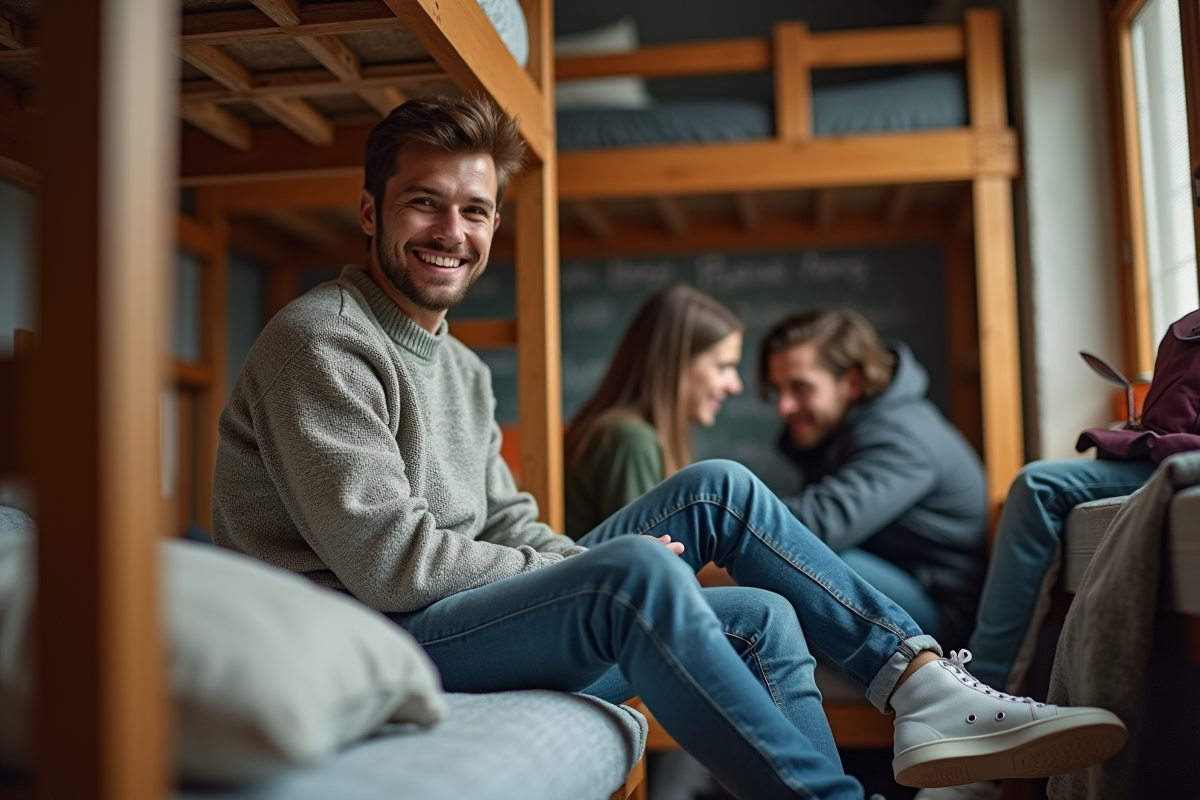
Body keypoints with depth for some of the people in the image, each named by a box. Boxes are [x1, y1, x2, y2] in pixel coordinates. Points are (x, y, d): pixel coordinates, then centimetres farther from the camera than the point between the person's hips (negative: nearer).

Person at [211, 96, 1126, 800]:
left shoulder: (463, 369, 18)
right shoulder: (322, 342, -12)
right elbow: (386, 562, -21)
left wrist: (585, 566, -7)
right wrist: (610, 571, -15)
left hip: (480, 620, 9)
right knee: (636, 572, -33)